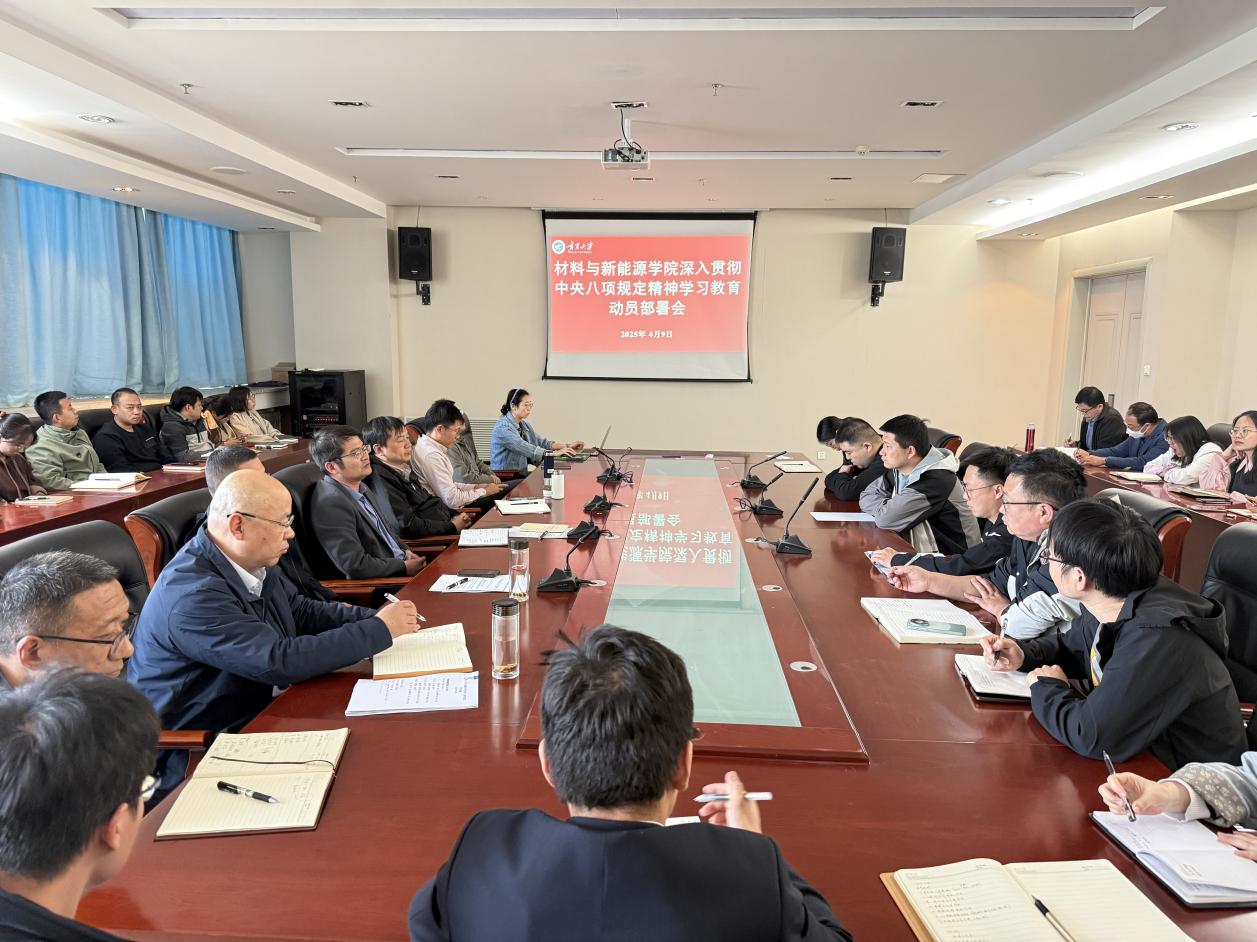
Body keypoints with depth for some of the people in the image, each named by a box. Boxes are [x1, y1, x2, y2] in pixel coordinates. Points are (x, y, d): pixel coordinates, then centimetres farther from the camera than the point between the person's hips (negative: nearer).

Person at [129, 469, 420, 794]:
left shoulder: (253, 563, 0)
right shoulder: (194, 593, -27)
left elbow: (303, 611, 13)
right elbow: (281, 661, -31)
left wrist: (374, 616, -3)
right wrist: (380, 630, -23)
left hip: (256, 715, 8)